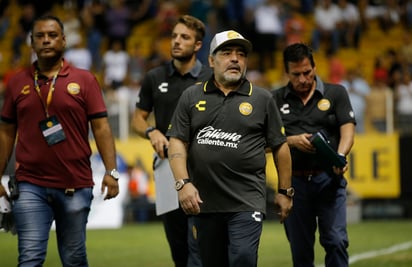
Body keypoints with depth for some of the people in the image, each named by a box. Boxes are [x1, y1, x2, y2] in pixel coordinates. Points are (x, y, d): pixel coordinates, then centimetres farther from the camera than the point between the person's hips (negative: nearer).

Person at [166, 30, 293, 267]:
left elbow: (280, 147, 9)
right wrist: (183, 183, -9)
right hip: (204, 200, 3)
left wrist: (285, 191, 8)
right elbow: (177, 142, 4)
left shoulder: (262, 98, 6)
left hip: (247, 202, -3)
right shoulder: (192, 97, 9)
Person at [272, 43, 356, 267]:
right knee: (300, 249, 5)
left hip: (328, 179, -2)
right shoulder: (276, 100, 11)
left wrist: (340, 156, -22)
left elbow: (348, 129, -2)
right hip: (294, 180, 2)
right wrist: (292, 141, -13)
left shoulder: (336, 93, 8)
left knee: (336, 241, -11)